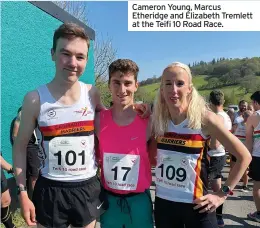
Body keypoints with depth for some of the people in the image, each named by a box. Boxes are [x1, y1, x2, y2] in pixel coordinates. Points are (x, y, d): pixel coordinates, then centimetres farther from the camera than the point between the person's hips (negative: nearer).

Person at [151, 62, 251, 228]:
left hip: (196, 205, -2)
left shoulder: (204, 118, -14)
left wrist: (223, 194, -8)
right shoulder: (158, 120, -5)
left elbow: (244, 156, -7)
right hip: (163, 202, 3)